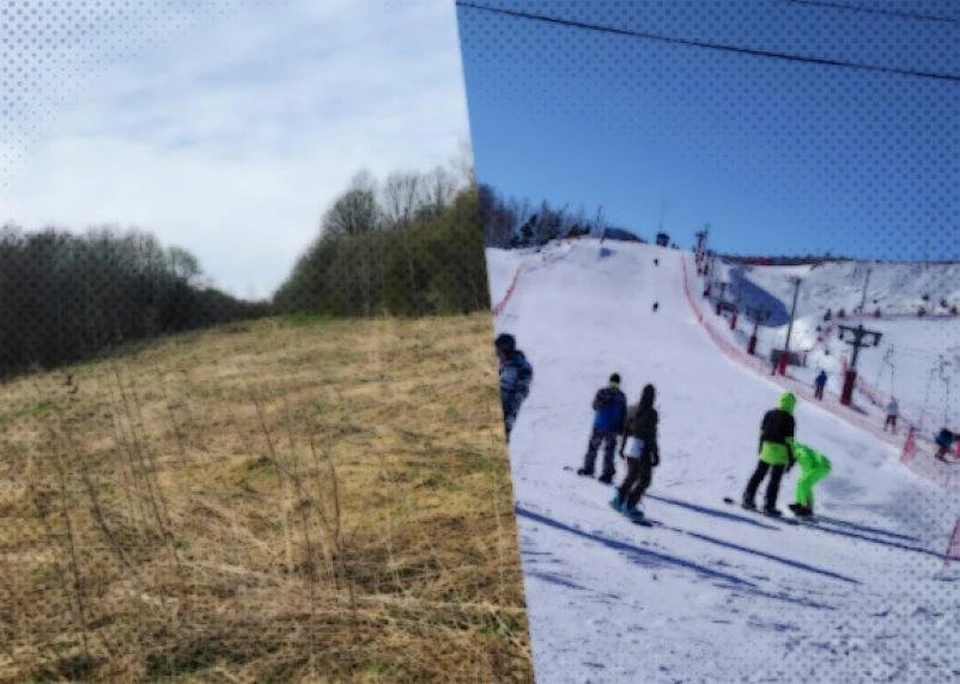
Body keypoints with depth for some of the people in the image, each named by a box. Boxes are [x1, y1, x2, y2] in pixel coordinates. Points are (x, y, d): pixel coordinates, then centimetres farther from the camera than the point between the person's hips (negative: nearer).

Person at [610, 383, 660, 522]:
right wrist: (655, 454, -11)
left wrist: (622, 447, 21)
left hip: (630, 447, 7)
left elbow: (626, 429, 11)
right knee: (644, 480, 4)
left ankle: (619, 498, 22)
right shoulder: (651, 413, -16)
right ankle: (629, 506, 0)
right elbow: (651, 436, -17)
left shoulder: (632, 409, 5)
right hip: (643, 449, -7)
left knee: (631, 476, 23)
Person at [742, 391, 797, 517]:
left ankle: (748, 498, 16)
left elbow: (762, 432, 12)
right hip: (780, 452, -5)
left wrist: (761, 448, 21)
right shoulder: (789, 419, -10)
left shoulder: (769, 414, 7)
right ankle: (769, 506, 2)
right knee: (775, 480, 1)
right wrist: (791, 458, -4)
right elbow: (789, 439, -11)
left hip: (766, 449, 5)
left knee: (758, 474, 15)